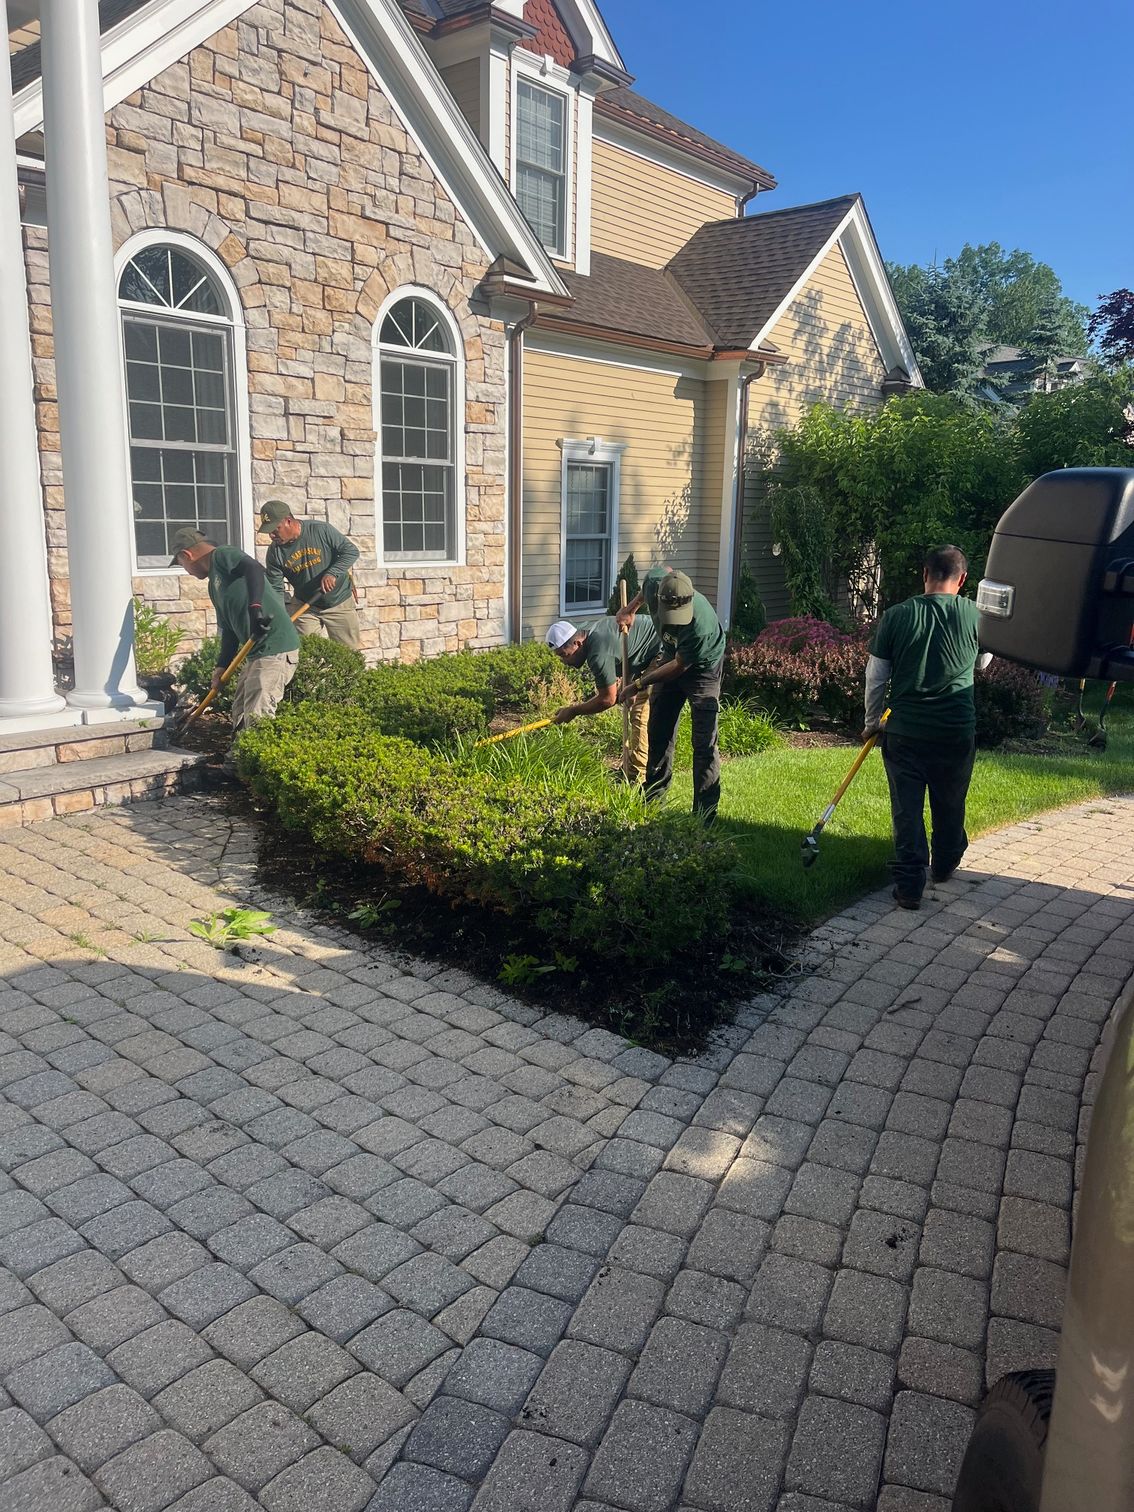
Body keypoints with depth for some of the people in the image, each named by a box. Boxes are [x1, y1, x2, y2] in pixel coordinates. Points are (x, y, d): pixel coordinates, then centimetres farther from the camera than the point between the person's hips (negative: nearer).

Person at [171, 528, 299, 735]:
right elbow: (228, 629, 23)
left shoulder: (223, 555, -5)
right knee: (241, 718, 15)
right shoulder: (214, 584, 23)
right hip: (257, 652, 11)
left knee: (257, 719, -15)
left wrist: (255, 607, -40)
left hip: (276, 649, -11)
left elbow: (254, 568, -27)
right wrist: (221, 667, 15)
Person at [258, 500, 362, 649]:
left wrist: (332, 573, -27)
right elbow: (275, 590, -6)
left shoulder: (321, 530, -17)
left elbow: (352, 551, -12)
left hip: (339, 602, -2)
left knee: (351, 651, 3)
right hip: (304, 606, 2)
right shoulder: (275, 552, -9)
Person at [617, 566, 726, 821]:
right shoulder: (655, 581, -27)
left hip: (702, 667, -6)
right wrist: (631, 608, 11)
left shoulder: (701, 625, -41)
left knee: (704, 742, -10)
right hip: (671, 658, 6)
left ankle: (704, 815, -5)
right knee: (659, 734, 11)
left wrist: (639, 684, -16)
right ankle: (652, 801, 23)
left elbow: (679, 666, -25)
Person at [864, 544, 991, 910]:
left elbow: (876, 677, -2)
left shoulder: (896, 616, -7)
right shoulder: (975, 615, -6)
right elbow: (983, 662, 13)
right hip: (956, 732, 1)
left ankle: (909, 886, 5)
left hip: (904, 731, -1)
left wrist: (872, 722, 12)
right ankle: (944, 866, 40)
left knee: (907, 810, 6)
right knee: (950, 805, 21)